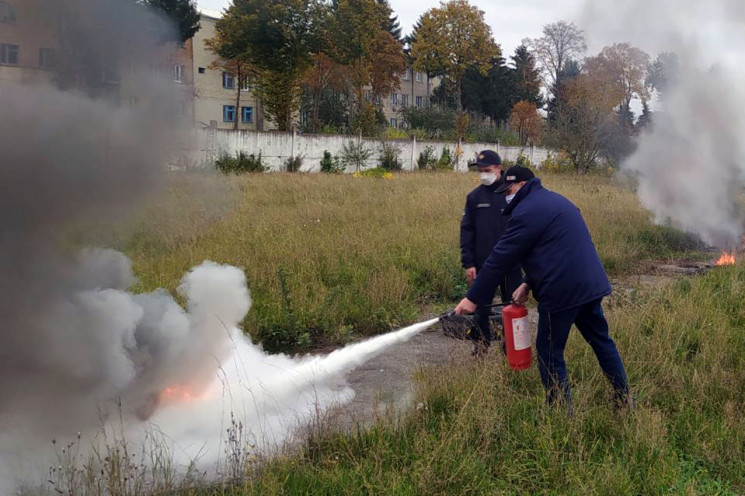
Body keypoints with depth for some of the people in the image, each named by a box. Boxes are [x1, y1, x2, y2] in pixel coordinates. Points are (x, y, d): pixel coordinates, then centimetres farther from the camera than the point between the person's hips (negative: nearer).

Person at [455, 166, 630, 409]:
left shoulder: (527, 212, -12)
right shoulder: (556, 200, 19)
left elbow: (500, 259, -13)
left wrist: (473, 298, -8)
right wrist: (529, 283, 14)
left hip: (562, 291, -9)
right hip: (591, 284, 9)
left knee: (550, 352, 4)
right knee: (601, 341, 19)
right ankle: (624, 399, 28)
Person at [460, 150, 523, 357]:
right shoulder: (475, 196, 3)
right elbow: (467, 231, 4)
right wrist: (468, 263, -2)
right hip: (483, 265, 1)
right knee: (481, 309, 7)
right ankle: (480, 348, 21)